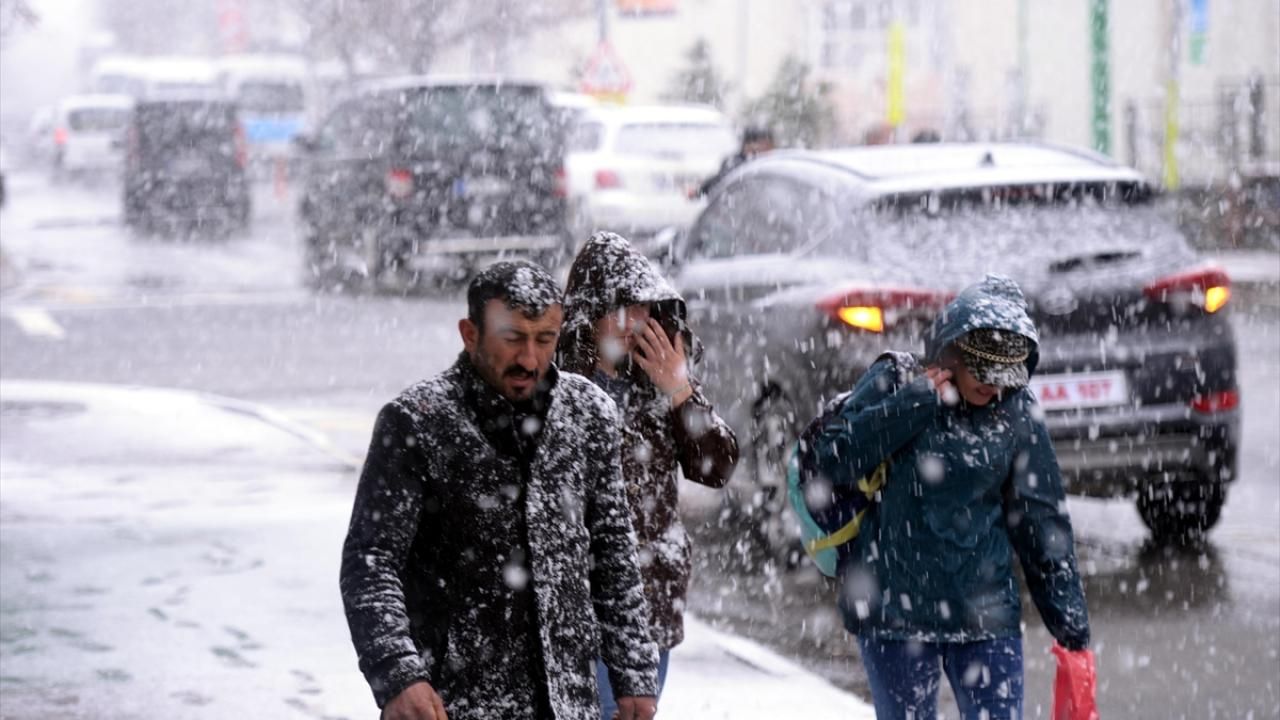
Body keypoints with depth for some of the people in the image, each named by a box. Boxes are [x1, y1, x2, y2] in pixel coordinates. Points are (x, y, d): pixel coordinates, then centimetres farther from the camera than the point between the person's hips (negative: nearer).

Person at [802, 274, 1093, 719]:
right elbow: (830, 463, -12)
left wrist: (1073, 629, 6)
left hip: (986, 616, 2)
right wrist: (914, 403, -18)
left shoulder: (1017, 412, 1)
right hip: (894, 611, -2)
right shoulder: (893, 384, -3)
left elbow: (1042, 523, 6)